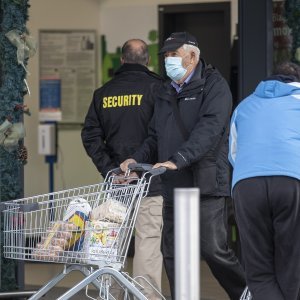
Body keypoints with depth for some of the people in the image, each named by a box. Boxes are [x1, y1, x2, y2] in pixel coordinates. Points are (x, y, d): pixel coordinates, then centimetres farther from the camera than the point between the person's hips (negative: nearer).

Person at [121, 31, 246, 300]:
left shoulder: (213, 86, -3)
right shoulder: (166, 93, 21)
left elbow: (209, 129, -17)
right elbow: (155, 137, 24)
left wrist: (177, 160, -28)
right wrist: (137, 158, 3)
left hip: (205, 185, -7)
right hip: (173, 187, 7)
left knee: (213, 249, -10)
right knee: (173, 255, 4)